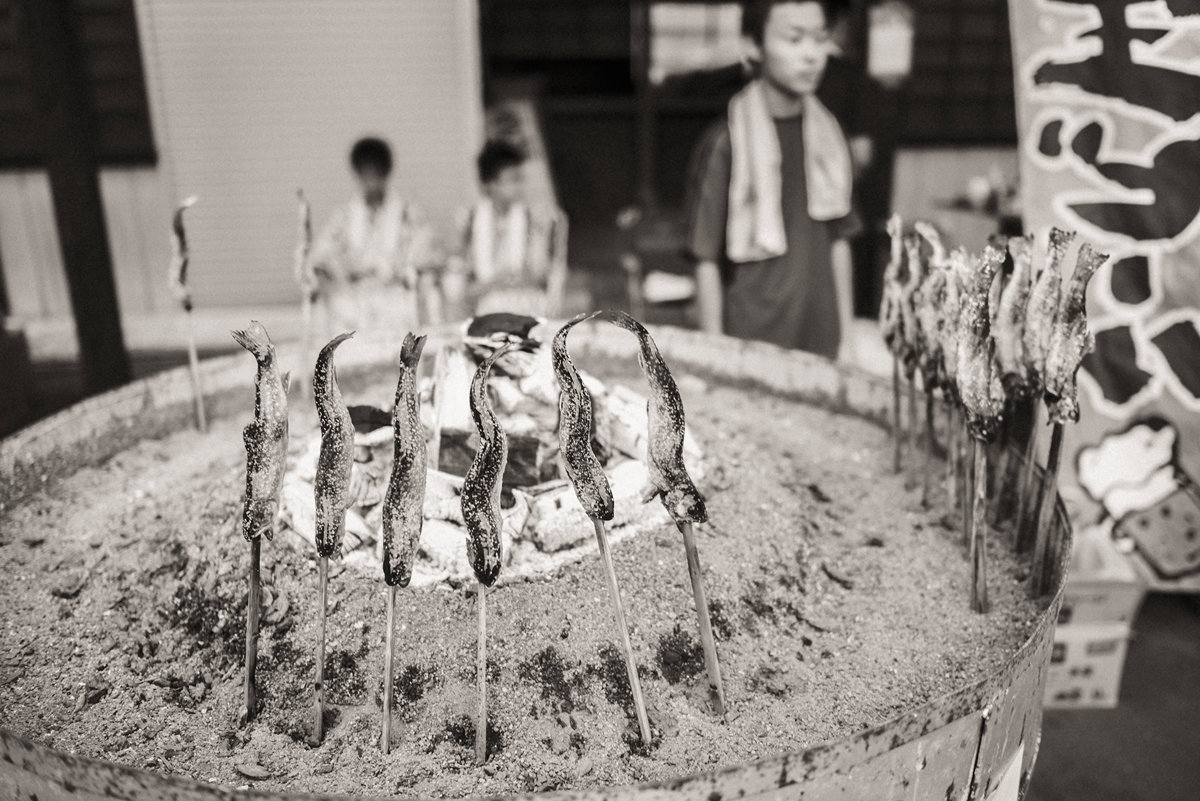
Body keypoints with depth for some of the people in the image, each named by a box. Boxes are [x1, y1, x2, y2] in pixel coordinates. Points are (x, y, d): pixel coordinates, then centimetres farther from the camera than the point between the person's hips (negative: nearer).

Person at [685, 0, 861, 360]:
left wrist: (845, 339, 12)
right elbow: (707, 262, -8)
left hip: (822, 343, 5)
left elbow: (838, 242, 10)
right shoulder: (724, 144, -11)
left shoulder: (826, 135, 4)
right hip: (752, 344, -4)